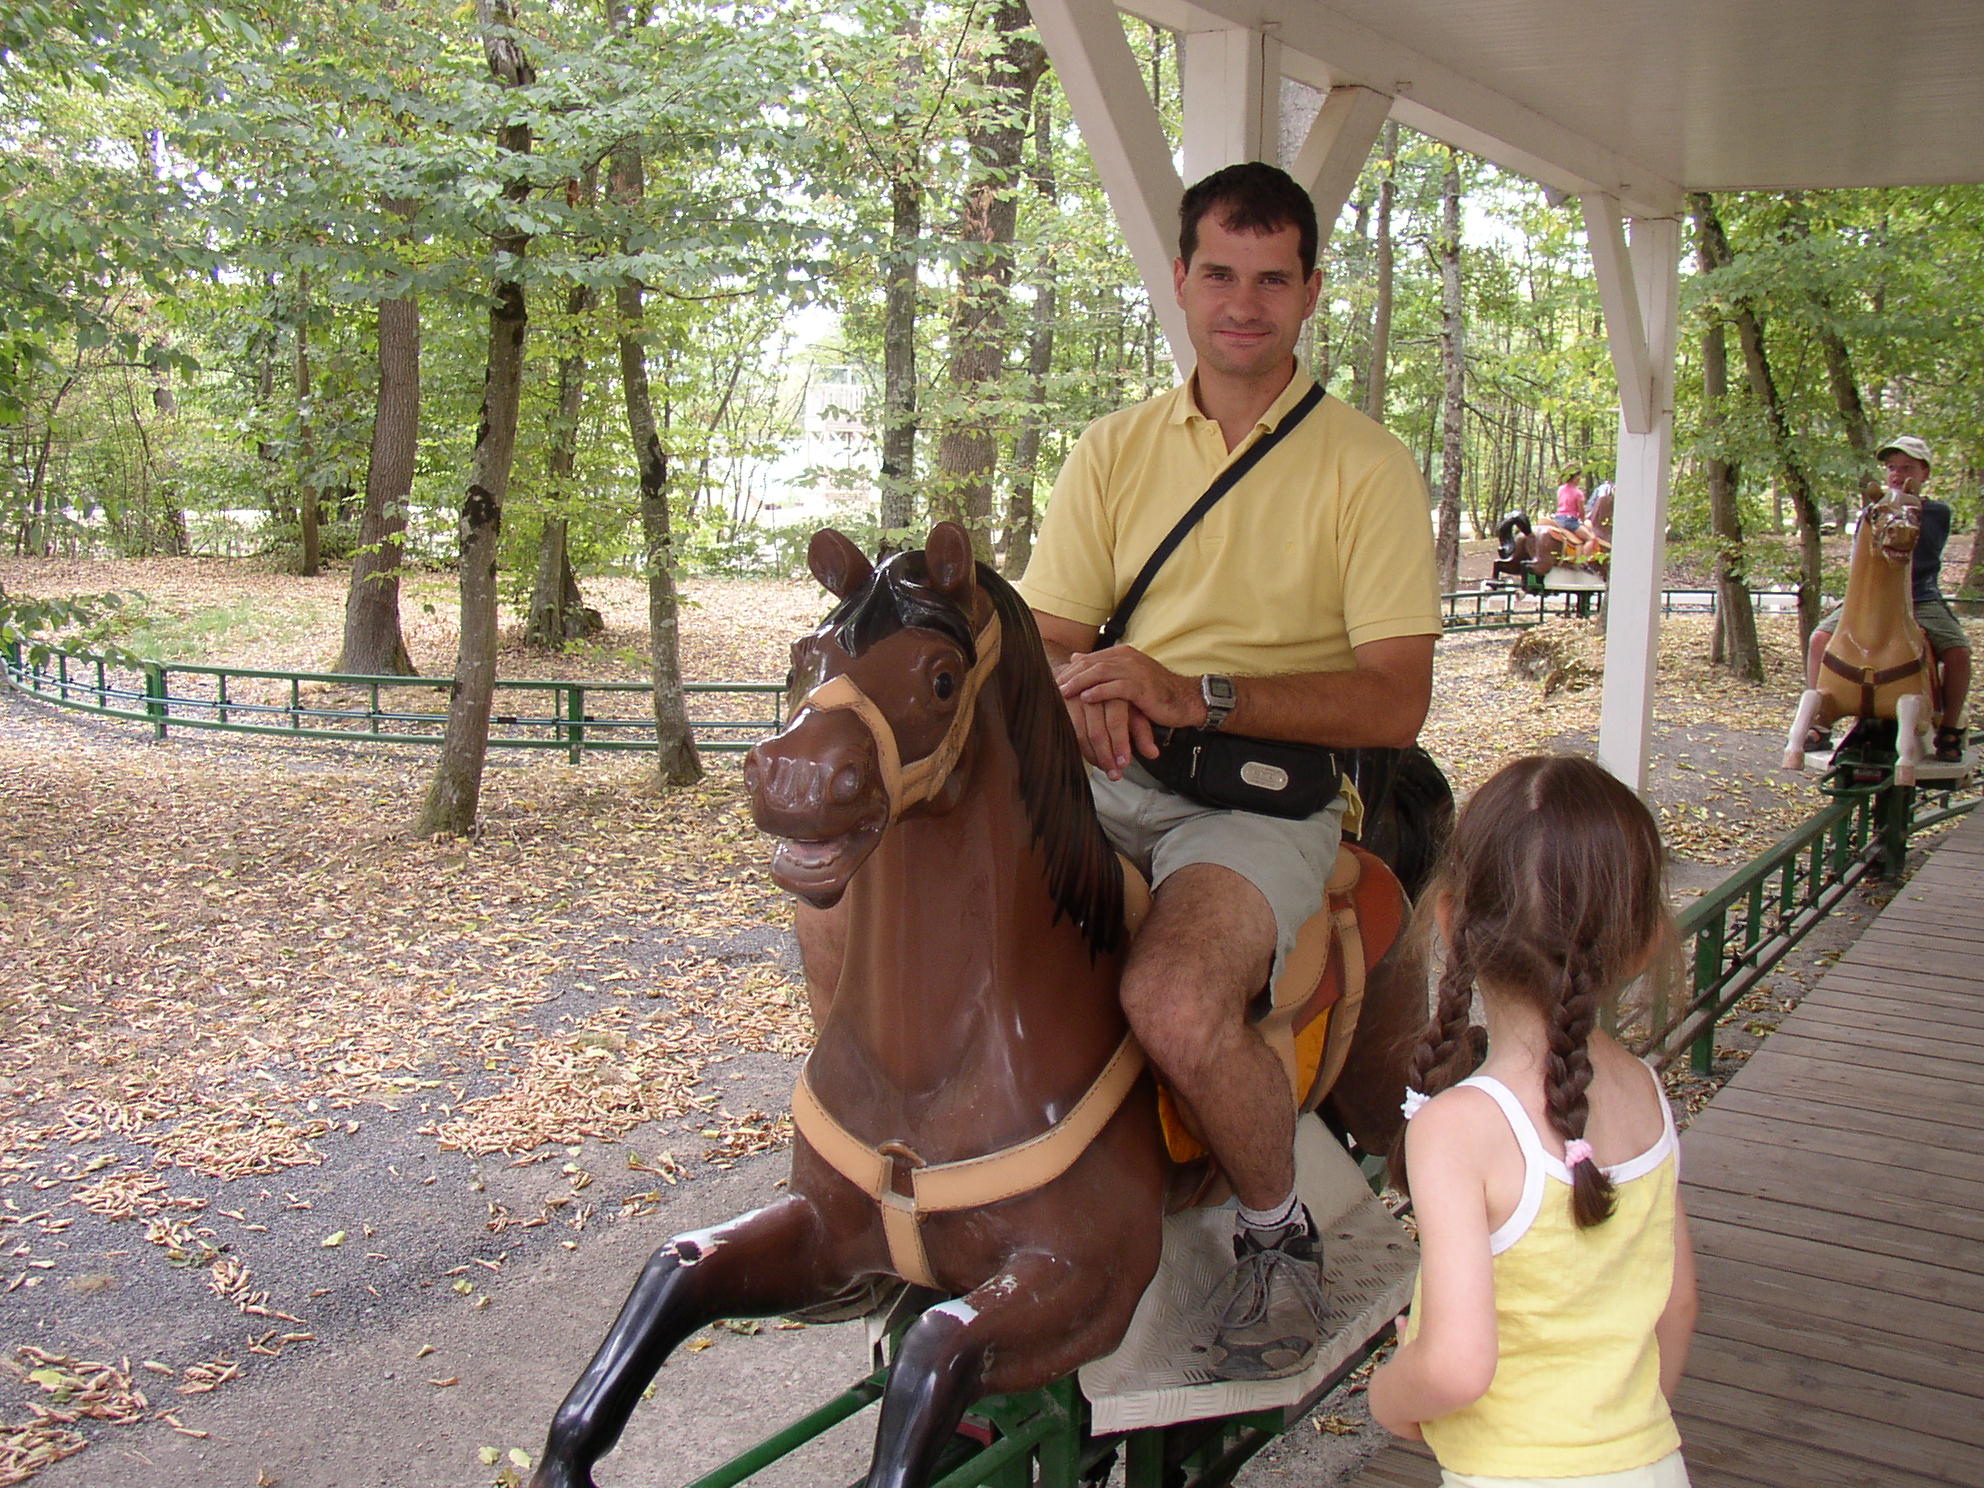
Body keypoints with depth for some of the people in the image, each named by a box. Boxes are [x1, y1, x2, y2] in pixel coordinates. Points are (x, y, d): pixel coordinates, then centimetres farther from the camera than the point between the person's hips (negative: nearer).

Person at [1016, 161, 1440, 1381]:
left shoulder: (1369, 467, 2)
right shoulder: (1114, 451, 14)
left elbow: (1395, 703, -6)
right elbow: (1042, 638, 11)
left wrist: (1200, 696, -19)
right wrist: (1083, 688, -15)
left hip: (1271, 791, -4)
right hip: (1106, 781, 5)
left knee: (1177, 1001, -33)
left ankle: (1279, 1231, -2)